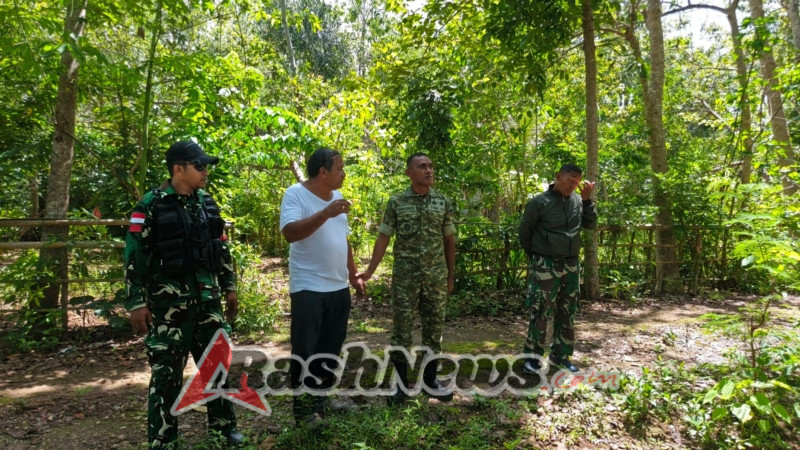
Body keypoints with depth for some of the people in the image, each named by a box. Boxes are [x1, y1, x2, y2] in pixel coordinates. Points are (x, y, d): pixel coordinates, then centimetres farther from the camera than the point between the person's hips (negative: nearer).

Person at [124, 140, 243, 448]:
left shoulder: (207, 203, 9)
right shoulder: (151, 206, -8)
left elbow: (222, 249, 15)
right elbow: (135, 257, -9)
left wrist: (229, 287, 14)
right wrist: (136, 303, -11)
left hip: (207, 300, 6)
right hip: (168, 304, -5)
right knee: (166, 371, 4)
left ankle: (224, 424, 30)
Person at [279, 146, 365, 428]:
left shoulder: (336, 196, 12)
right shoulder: (296, 194, -10)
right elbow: (290, 233, -25)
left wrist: (353, 276, 19)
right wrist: (326, 213, -30)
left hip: (338, 288, 8)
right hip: (308, 289, -7)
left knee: (330, 349, 16)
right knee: (305, 350, 2)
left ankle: (322, 397, 32)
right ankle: (302, 407, 16)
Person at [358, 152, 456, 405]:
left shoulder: (443, 202, 4)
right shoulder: (396, 202, -1)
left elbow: (449, 240, 9)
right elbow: (383, 237, -1)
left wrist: (450, 276, 10)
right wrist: (370, 271, -9)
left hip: (436, 276, 2)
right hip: (405, 277, -2)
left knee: (434, 327, 10)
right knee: (401, 328, 4)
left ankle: (429, 380, 26)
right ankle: (401, 384, 18)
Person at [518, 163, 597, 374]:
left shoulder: (578, 200, 4)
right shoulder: (539, 202, -10)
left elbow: (591, 224, 7)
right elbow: (524, 232, -2)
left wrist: (587, 199, -5)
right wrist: (536, 257, 4)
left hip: (572, 265, 5)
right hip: (545, 266, -5)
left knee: (567, 313, 13)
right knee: (541, 312, -2)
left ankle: (560, 354, 26)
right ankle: (533, 356, 10)